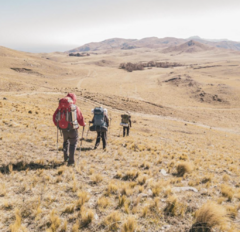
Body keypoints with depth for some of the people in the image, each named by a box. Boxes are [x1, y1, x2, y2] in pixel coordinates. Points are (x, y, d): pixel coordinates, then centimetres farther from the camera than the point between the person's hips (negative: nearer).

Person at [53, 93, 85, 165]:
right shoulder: (75, 108, -10)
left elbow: (55, 117, 1)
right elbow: (80, 119, -4)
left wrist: (57, 124, 20)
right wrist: (83, 124, 17)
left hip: (64, 128, 3)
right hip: (73, 129, -3)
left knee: (65, 142, 26)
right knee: (73, 144, 9)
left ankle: (66, 157, 28)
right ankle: (71, 161, 5)